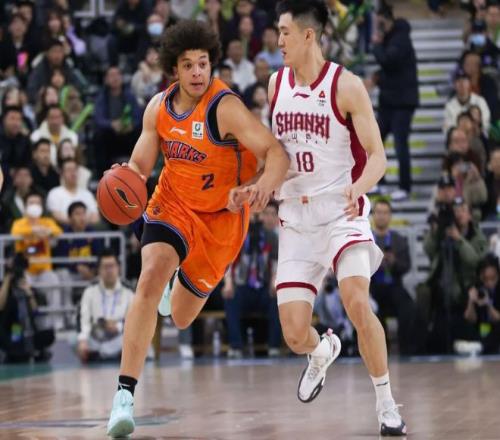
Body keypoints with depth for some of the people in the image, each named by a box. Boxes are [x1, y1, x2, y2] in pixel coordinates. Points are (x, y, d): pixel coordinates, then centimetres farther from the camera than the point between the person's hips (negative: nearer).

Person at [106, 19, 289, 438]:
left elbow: (277, 153, -31)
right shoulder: (159, 107, -7)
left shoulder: (225, 107, -25)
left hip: (221, 216, -2)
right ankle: (125, 395, -27)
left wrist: (264, 186, -53)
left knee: (181, 317, 14)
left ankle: (187, 287, 58)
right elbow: (140, 164, 0)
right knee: (151, 276, -27)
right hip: (172, 203, 2)